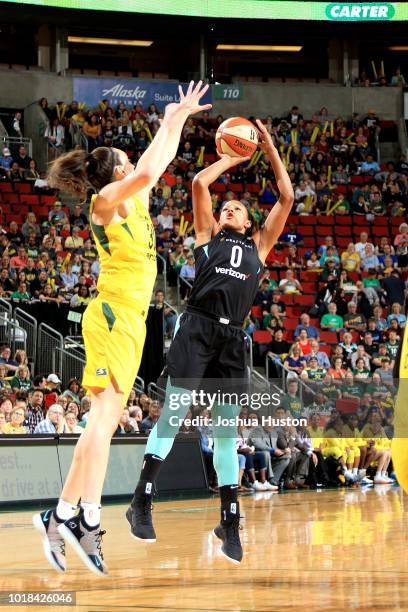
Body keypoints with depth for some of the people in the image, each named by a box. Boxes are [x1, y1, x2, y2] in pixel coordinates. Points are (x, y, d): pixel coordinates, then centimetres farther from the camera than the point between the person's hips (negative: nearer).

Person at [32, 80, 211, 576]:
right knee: (105, 412, -19)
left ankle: (64, 515, -2)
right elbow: (147, 171, -22)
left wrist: (179, 120, 30)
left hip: (131, 319, 9)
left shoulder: (136, 201, 18)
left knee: (106, 418, 2)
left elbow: (160, 164, 34)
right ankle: (86, 516, -28)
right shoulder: (107, 199, -5)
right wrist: (167, 123, -9)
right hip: (114, 313, -9)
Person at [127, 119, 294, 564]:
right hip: (197, 327, -3)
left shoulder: (258, 246, 22)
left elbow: (286, 196, 19)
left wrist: (268, 147, 21)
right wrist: (230, 159, 21)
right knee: (174, 410, -11)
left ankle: (229, 521, 7)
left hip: (232, 337, 3)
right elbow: (200, 182, 8)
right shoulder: (207, 236, 17)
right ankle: (141, 502, -11)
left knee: (226, 429, 4)